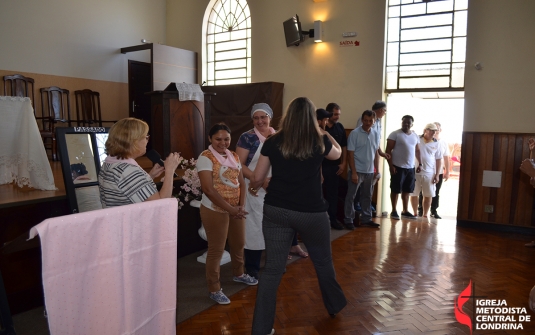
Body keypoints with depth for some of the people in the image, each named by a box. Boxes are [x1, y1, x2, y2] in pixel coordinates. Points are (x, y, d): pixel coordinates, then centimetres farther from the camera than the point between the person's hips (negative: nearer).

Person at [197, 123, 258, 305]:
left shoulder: (234, 156, 7)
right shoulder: (206, 157, -13)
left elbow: (241, 182, 7)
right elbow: (208, 189, -20)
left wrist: (241, 206, -8)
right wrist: (230, 209, -21)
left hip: (236, 209, 7)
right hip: (215, 210, -7)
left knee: (239, 244, 20)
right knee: (216, 249, 4)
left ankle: (238, 274, 45)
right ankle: (214, 289, 20)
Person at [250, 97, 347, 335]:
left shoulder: (273, 142, -3)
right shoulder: (319, 142, -4)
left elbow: (257, 178, 2)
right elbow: (338, 153, 19)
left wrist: (253, 186, 24)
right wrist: (325, 133, 34)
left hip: (276, 210, 1)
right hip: (312, 212, 0)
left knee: (272, 269, 7)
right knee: (323, 261, 22)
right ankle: (335, 305, 46)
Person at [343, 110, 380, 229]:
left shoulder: (375, 134, 5)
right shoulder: (354, 134, -11)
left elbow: (375, 153, 12)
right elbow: (350, 154, -11)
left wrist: (376, 169, 8)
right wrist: (353, 172, -15)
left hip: (370, 171, 5)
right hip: (357, 171, -5)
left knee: (367, 196, 14)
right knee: (351, 196, 1)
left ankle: (366, 219, 25)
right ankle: (348, 220, 10)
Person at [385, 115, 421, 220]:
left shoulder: (415, 136, 13)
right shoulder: (395, 134, -5)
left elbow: (417, 151, 20)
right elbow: (388, 150, -10)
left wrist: (420, 164, 11)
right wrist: (391, 165, -16)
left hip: (410, 168, 5)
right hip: (398, 167, -5)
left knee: (406, 190, 11)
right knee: (395, 190, 1)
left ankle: (405, 211, 21)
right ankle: (394, 211, 11)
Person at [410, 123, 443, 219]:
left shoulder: (437, 144, 4)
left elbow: (439, 160, 7)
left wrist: (437, 175, 2)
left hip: (429, 173, 2)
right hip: (415, 172, -2)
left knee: (428, 195, 5)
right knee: (413, 194, 5)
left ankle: (425, 215, 18)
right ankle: (415, 213, 19)